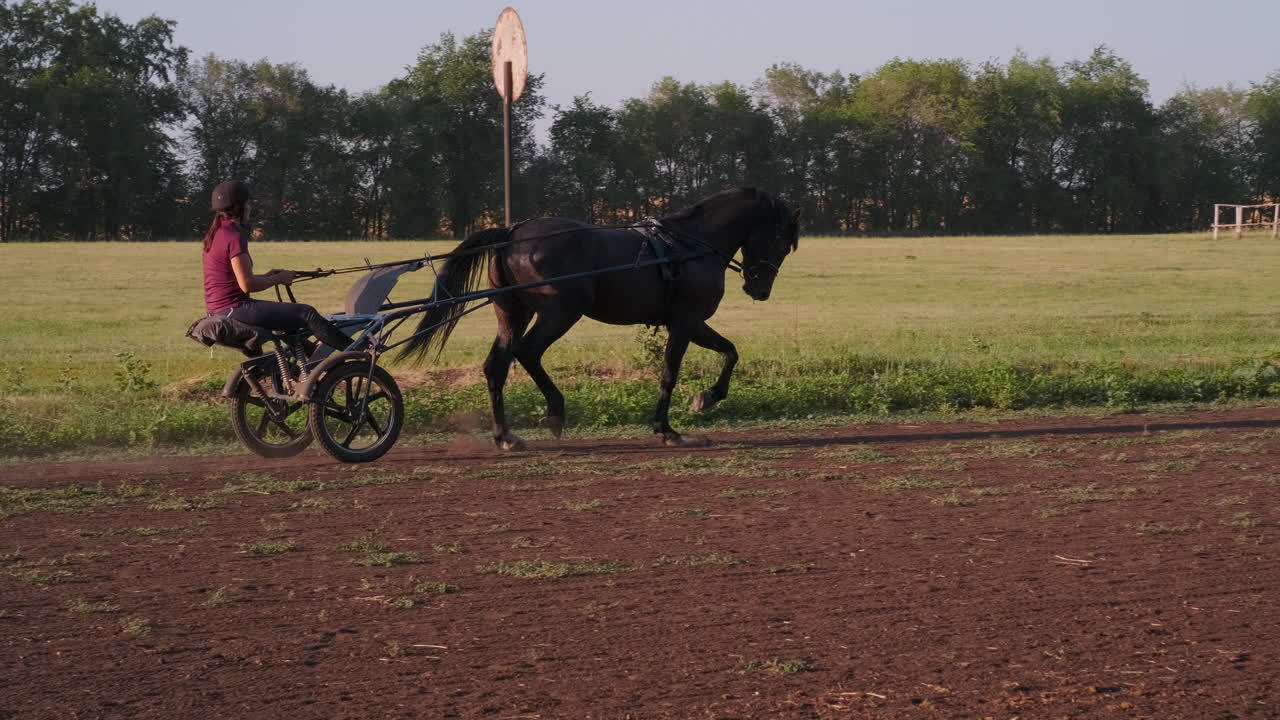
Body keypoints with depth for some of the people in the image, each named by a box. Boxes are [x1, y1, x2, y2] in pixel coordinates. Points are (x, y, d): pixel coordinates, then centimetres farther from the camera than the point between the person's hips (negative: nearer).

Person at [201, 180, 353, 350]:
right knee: (307, 314, -10)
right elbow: (247, 285, -21)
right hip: (234, 309, -11)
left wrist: (268, 276, 12)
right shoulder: (234, 236, -17)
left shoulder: (217, 233, 14)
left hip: (219, 310, 11)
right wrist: (278, 278, -6)